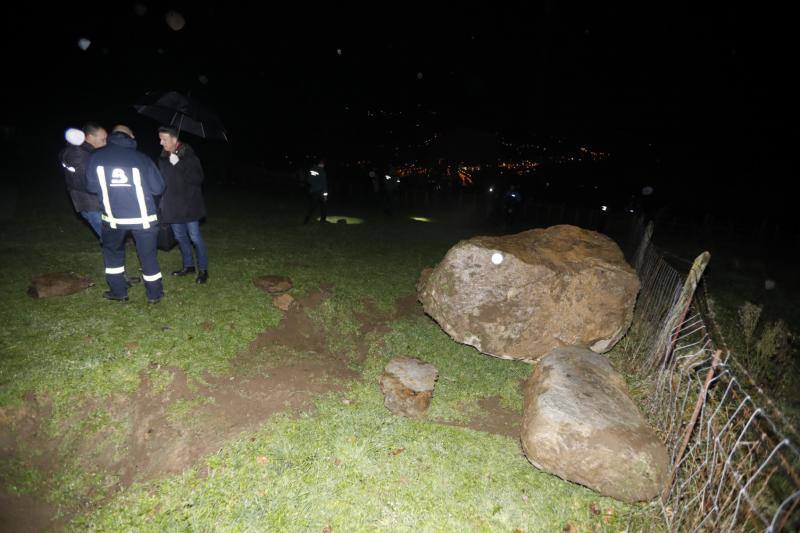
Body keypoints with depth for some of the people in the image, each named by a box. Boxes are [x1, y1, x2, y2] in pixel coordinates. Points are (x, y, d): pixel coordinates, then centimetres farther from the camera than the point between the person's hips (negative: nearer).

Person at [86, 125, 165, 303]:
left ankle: (118, 291, 28)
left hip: (113, 218, 2)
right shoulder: (141, 158, -4)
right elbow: (158, 188, -1)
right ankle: (154, 294, 19)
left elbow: (91, 187, 6)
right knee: (148, 255, 9)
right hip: (143, 218, -1)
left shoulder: (96, 157, 0)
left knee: (113, 252, 23)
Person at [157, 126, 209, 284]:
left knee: (195, 237, -3)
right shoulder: (163, 158, 8)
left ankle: (203, 269, 7)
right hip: (173, 206, 6)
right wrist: (162, 204, 14)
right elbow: (162, 179, 19)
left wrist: (178, 164, -24)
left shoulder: (189, 156, -10)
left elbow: (198, 178, -19)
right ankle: (188, 265, 28)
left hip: (189, 205, -6)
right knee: (180, 237, 14)